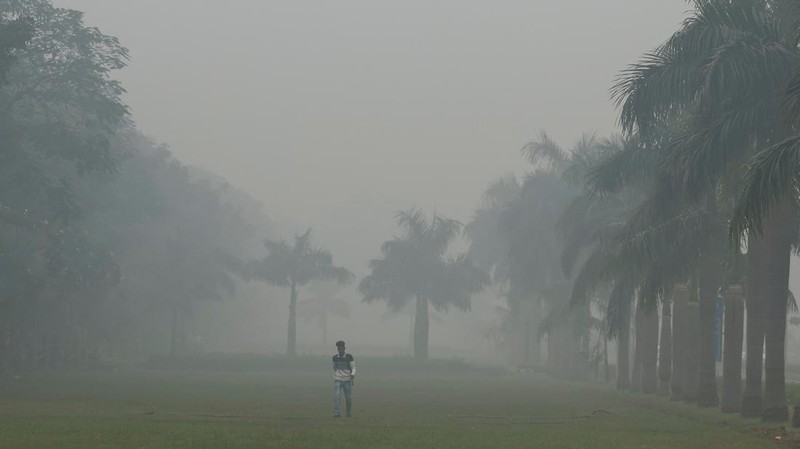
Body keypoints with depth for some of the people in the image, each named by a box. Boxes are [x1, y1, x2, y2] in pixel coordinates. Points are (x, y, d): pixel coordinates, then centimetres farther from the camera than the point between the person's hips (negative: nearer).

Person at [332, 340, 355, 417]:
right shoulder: (335, 357, 5)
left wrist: (352, 374, -24)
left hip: (347, 380, -1)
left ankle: (349, 413, 26)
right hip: (337, 380, 1)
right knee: (337, 396, -18)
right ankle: (337, 413, -22)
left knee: (348, 398, 5)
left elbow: (353, 368, -3)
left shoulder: (349, 357, -2)